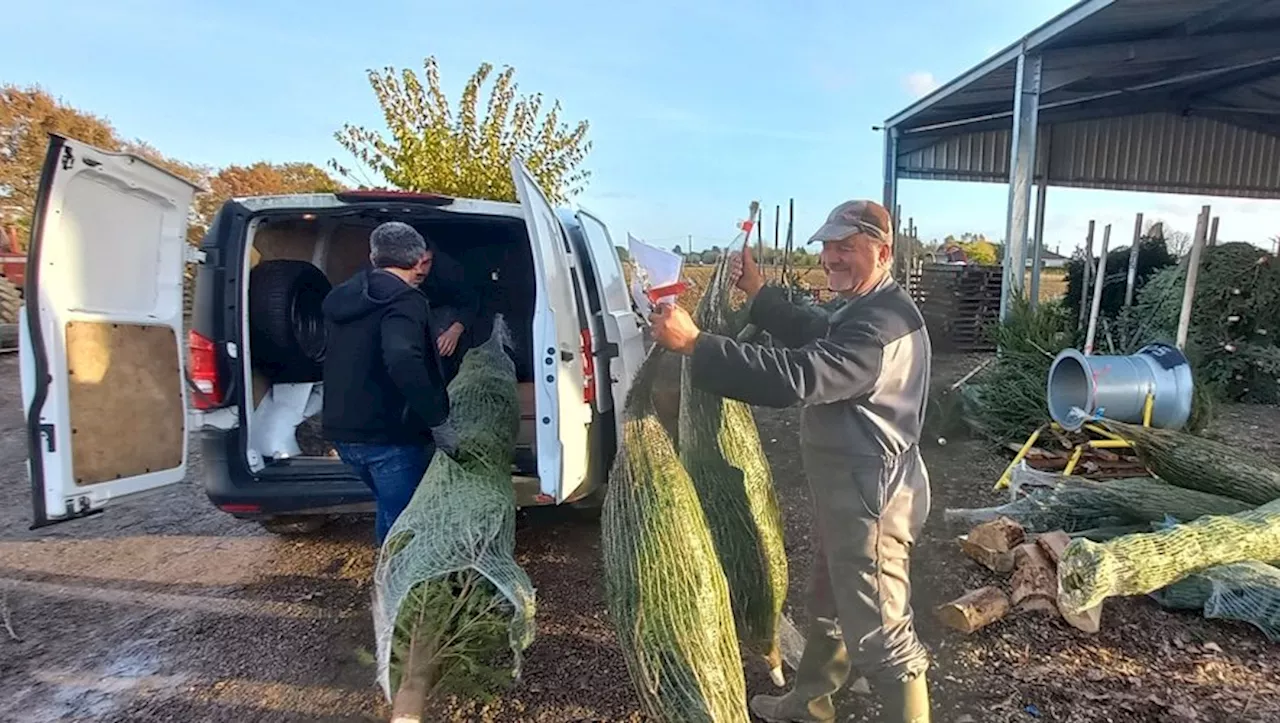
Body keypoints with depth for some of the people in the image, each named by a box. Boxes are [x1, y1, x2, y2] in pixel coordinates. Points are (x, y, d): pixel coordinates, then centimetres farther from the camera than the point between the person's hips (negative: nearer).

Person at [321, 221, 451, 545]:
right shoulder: (404, 300, -17)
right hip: (388, 434, -8)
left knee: (390, 507, 26)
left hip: (342, 429, 8)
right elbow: (403, 361, -36)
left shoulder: (342, 297, 11)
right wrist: (437, 414, -25)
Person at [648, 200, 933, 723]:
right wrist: (756, 292, 11)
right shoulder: (862, 309, 10)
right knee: (828, 605, 25)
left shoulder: (882, 326, -26)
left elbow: (795, 376, -37)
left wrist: (693, 344, -36)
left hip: (870, 496, -11)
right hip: (846, 488, 11)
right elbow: (811, 337, 22)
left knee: (878, 631, 1)